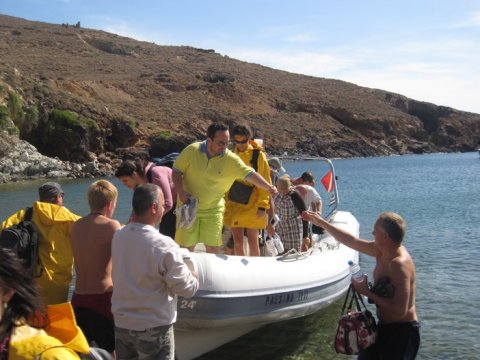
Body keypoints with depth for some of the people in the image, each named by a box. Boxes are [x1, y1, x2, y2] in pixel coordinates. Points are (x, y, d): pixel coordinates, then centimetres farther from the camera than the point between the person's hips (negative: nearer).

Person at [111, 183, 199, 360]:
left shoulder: (118, 236, -5)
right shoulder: (164, 246, -23)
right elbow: (186, 289, -14)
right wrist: (194, 277, 7)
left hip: (121, 323, 6)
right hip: (153, 328, -5)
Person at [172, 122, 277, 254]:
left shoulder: (231, 159, -12)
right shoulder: (192, 150, -12)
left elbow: (250, 174, -17)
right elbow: (176, 171, -3)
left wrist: (269, 187, -32)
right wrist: (181, 192, -16)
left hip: (213, 210, 0)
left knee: (213, 248, 2)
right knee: (186, 248, 7)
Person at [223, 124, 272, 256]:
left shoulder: (258, 155, -5)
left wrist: (262, 206, -9)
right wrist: (224, 203, 8)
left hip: (252, 205, -3)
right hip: (233, 205, 3)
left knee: (252, 241, 5)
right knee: (237, 240, 4)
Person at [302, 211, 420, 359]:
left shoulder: (399, 264, -27)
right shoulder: (382, 250, -1)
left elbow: (400, 311, -32)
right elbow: (352, 241, 13)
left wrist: (367, 292, -22)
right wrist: (322, 223, 16)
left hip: (401, 333, -9)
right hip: (385, 327, 9)